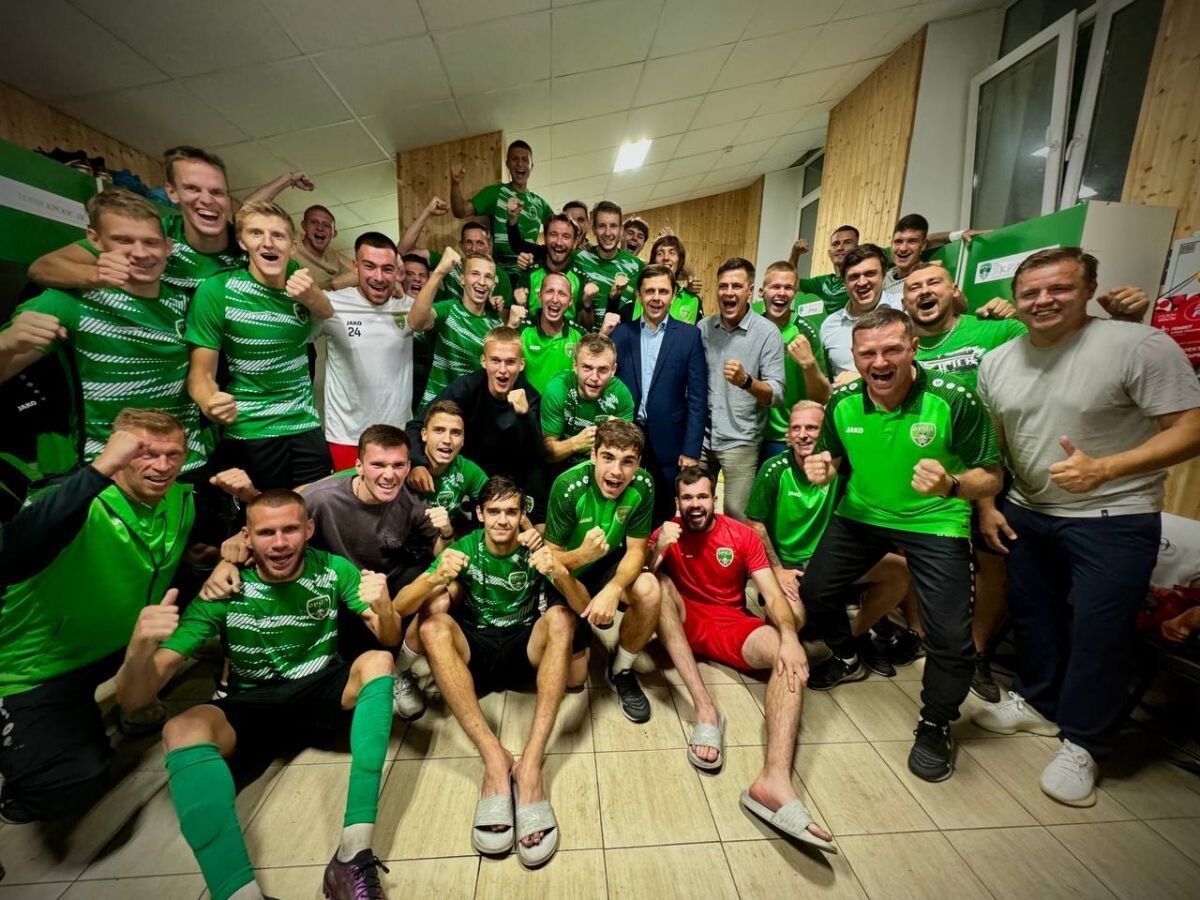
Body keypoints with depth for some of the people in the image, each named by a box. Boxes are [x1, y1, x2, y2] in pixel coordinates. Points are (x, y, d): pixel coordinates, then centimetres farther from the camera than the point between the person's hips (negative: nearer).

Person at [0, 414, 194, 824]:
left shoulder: (180, 501, -6)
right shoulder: (82, 505, -26)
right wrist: (98, 470, -48)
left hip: (126, 648, 6)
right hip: (40, 671, -6)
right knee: (74, 785, -12)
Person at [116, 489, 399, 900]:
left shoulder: (334, 570, -10)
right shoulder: (223, 589, -12)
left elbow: (390, 639, -10)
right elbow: (132, 699, -13)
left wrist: (384, 607, -35)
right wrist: (141, 647, -37)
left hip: (322, 694, 0)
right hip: (253, 707, 0)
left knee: (377, 661, -30)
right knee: (183, 729, -30)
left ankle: (354, 854, -34)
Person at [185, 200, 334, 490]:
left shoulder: (299, 279, 5)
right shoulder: (217, 290, -10)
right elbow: (201, 373, -8)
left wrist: (311, 295, -27)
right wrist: (210, 404, -29)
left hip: (306, 428, 4)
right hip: (248, 435, -3)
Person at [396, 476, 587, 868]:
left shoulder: (535, 549, -8)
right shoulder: (465, 547, -7)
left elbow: (583, 607, -20)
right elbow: (400, 607, -16)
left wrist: (560, 574, -42)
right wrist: (435, 579, -38)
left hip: (524, 646, 0)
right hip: (475, 649, 1)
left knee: (560, 618, -30)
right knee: (434, 625, -29)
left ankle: (530, 763, -37)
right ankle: (495, 758, -35)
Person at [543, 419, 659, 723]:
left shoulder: (642, 486, -19)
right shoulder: (568, 486, -27)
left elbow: (636, 550, -14)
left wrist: (614, 588, -35)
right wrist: (583, 554, -43)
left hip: (610, 563, 2)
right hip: (569, 573, -2)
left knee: (649, 589, -31)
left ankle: (621, 671, -2)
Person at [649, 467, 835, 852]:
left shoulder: (743, 535, -4)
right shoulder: (667, 532, -3)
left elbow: (773, 594, -11)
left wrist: (789, 636, -31)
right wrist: (658, 550, -31)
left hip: (733, 626, 0)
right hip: (685, 624, 0)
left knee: (792, 658, -26)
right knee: (657, 584, -29)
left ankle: (775, 780, -44)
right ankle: (705, 709, -37)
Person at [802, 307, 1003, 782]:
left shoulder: (954, 400, -22)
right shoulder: (842, 402, -12)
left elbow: (991, 477, -14)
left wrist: (952, 486, -35)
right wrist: (822, 469, -18)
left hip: (935, 521, -3)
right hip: (861, 513, 4)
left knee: (951, 636, -12)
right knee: (813, 591, 6)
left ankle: (935, 725, 21)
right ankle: (847, 660, 39)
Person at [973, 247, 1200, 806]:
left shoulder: (1141, 346, -13)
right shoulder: (997, 362, 2)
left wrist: (1104, 469, -28)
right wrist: (986, 505, 6)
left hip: (1113, 520, -5)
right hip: (1025, 515, 5)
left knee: (1098, 633, 1)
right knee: (1031, 616, 17)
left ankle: (1081, 745, 21)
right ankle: (1037, 704, 39)